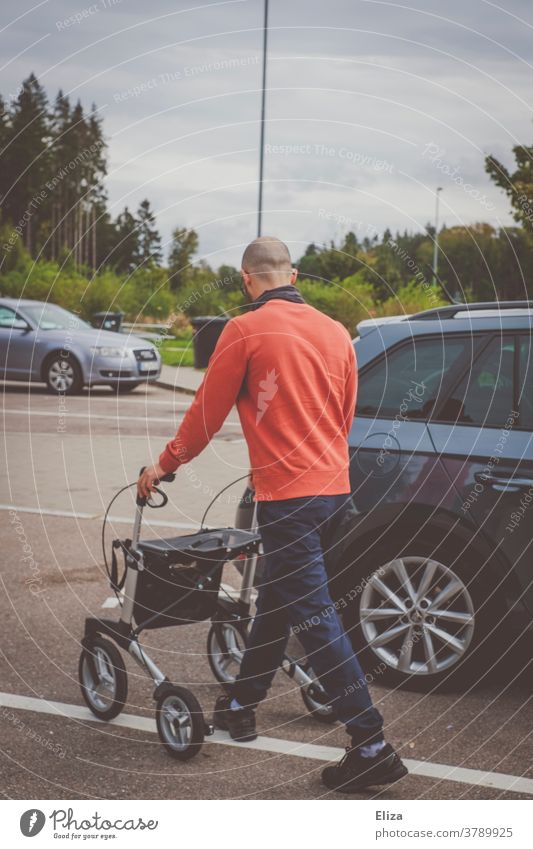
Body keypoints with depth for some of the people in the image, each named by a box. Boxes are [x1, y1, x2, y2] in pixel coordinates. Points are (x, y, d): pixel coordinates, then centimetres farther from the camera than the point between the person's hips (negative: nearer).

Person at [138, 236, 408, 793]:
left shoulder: (246, 330, -8)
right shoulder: (334, 332, 10)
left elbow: (207, 412, -2)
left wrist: (164, 466, 14)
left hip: (287, 495, -8)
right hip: (333, 485, 8)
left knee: (316, 619, -5)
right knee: (276, 602, 21)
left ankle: (373, 747, -6)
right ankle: (241, 705, 36)